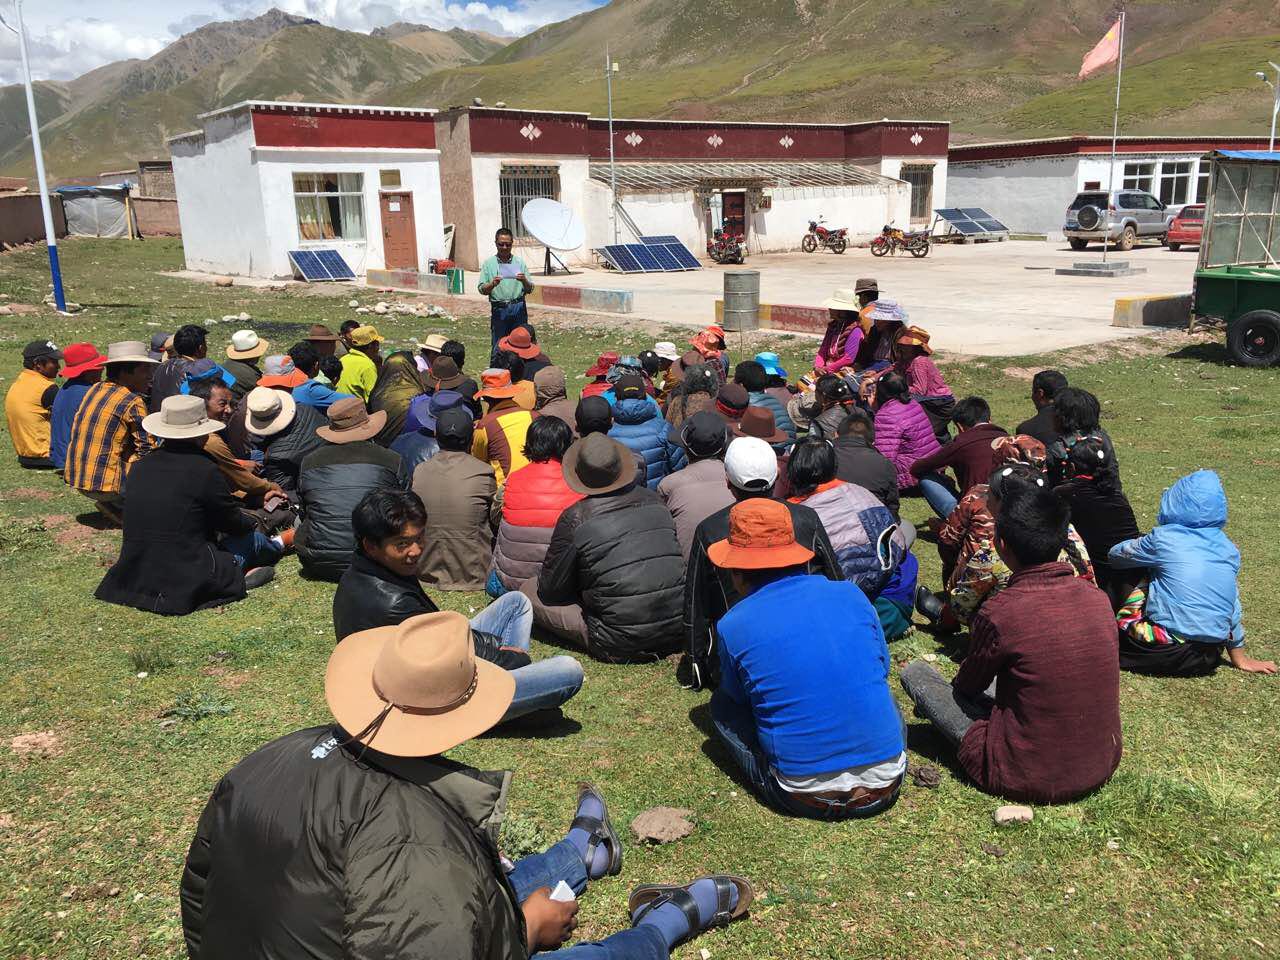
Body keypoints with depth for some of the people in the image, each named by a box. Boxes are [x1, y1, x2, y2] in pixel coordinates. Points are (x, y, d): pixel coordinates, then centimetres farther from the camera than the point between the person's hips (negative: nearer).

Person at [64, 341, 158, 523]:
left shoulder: (95, 390, 11)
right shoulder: (133, 402, -13)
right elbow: (147, 449, -12)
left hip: (76, 476, 8)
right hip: (105, 483, -8)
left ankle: (111, 503, 11)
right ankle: (113, 505, -3)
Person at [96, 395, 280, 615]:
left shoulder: (141, 465, 4)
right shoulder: (204, 469, -15)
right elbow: (235, 524, -2)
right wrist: (251, 521, 23)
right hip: (187, 583, -7)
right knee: (252, 538, 14)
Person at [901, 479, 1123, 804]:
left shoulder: (999, 613, -23)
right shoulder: (1098, 598, -7)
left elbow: (968, 686, -3)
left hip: (1027, 779, -6)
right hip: (1102, 767, 6)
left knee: (914, 672, 5)